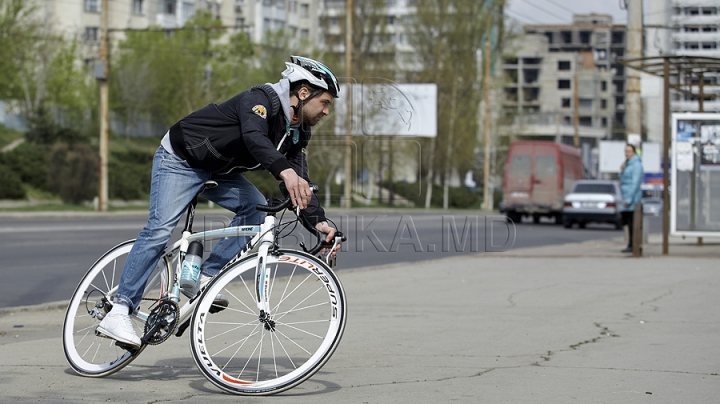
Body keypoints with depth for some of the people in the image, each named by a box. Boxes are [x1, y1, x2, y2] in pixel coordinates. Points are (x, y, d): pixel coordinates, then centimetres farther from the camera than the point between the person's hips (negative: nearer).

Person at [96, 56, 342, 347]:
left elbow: (298, 185, -3)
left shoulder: (298, 133, 0)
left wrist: (318, 221, -19)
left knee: (256, 206, -15)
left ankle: (205, 277, -7)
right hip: (180, 159, -8)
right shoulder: (261, 99, -26)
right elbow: (254, 138, -46)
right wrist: (284, 170, -62)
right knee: (160, 229, -20)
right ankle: (117, 313, -22)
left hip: (217, 170, 8)